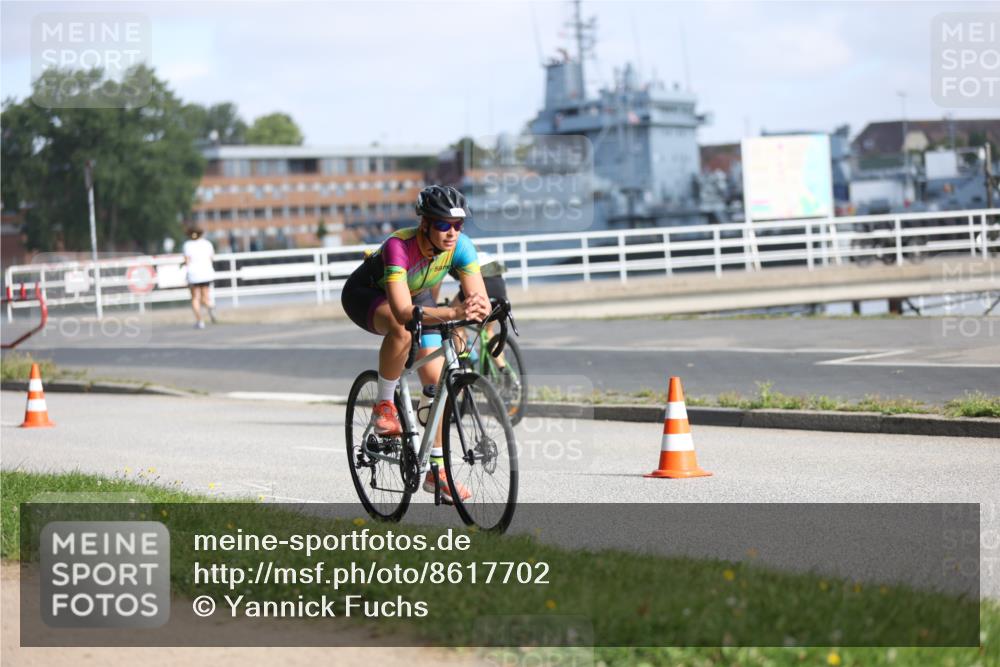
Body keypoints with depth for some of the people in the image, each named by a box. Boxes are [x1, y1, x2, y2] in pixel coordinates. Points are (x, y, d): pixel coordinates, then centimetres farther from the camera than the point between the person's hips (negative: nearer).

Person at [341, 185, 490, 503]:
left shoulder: (461, 247, -26)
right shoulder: (399, 247, -40)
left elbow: (482, 303, -27)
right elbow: (403, 311, -51)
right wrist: (454, 313, -63)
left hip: (418, 295, 5)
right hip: (366, 295, -5)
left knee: (436, 378, -9)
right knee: (402, 328, -40)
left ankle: (437, 470, 3)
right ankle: (384, 405, -18)